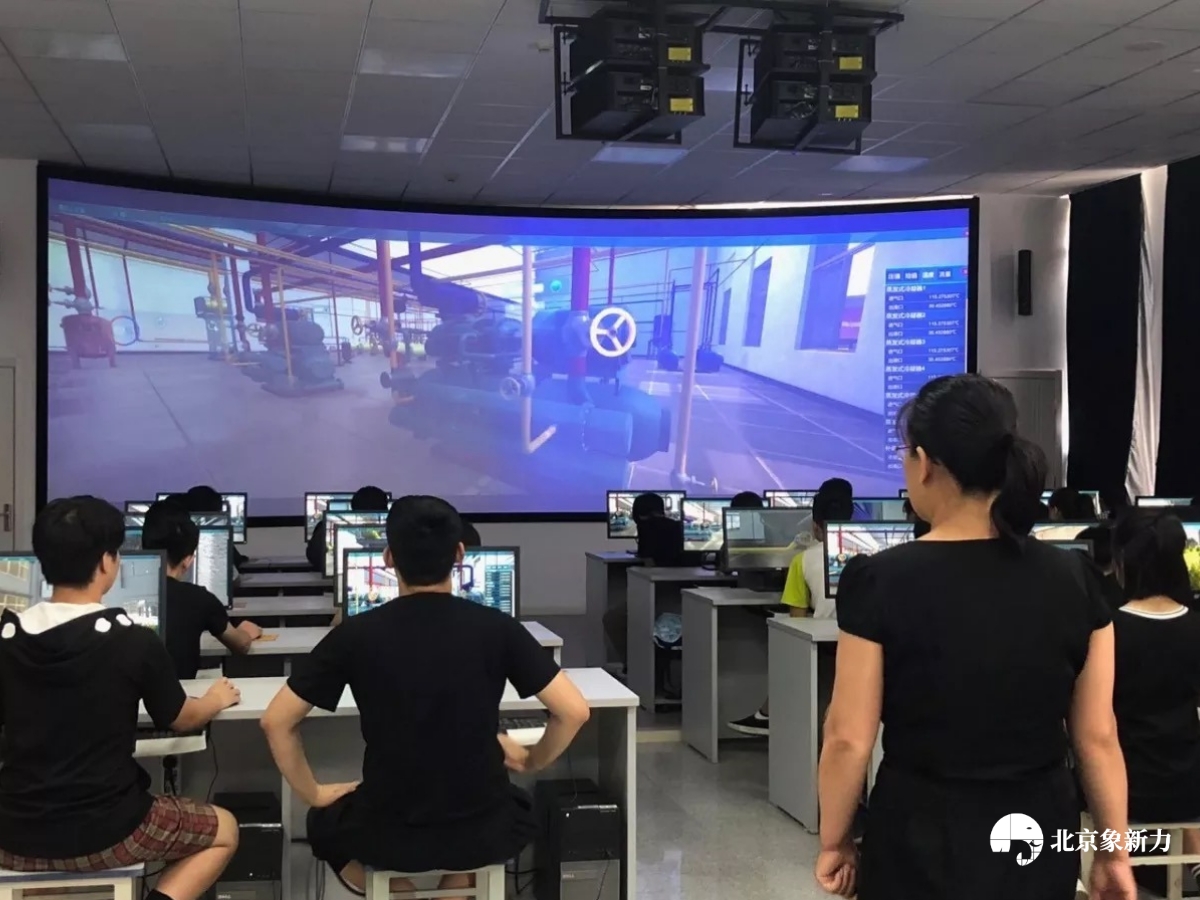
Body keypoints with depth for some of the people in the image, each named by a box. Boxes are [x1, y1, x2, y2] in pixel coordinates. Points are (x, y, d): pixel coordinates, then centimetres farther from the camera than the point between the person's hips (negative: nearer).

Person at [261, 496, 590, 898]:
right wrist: (531, 762, 11)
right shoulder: (497, 628, -9)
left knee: (325, 822, 34)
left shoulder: (355, 634, -8)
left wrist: (313, 794, 10)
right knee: (519, 807, 37)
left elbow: (276, 722, -4)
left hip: (387, 837, 0)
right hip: (482, 834, 0)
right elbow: (574, 711, -7)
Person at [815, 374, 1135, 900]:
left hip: (923, 845, -3)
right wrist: (1115, 850, 10)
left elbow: (849, 739, -11)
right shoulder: (1072, 579, -5)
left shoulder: (881, 581, -15)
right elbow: (1098, 737, -1)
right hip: (1037, 841, 3)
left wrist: (833, 841, 2)